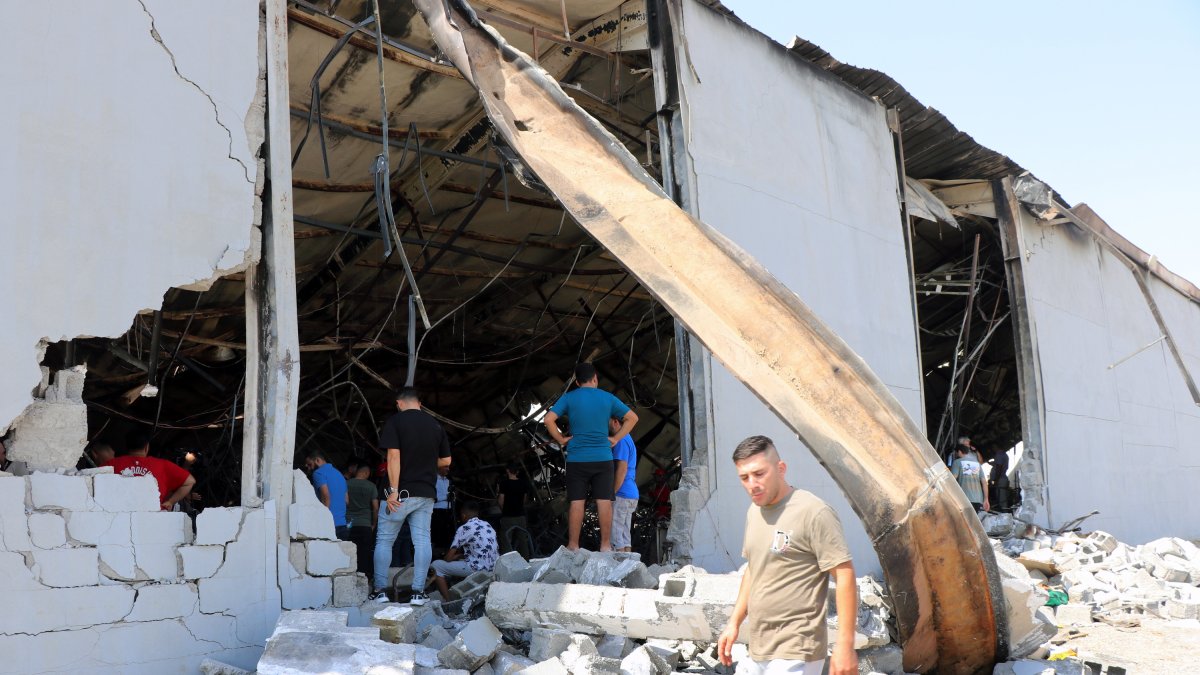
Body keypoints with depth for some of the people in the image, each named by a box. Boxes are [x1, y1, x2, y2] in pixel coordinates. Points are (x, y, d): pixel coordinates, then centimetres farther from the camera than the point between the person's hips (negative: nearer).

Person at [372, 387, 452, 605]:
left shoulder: (396, 421, -5)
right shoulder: (435, 425, 9)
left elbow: (394, 456, -14)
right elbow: (446, 460, 13)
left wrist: (393, 490, -16)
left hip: (401, 492, -4)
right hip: (426, 493, 4)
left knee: (384, 541, 6)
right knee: (422, 541, 2)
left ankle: (380, 590, 5)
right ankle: (418, 592, -1)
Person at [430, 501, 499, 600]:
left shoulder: (464, 528, -7)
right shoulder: (487, 525, 14)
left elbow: (448, 558, -6)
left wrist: (458, 556, 15)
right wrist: (462, 554, 25)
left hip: (479, 569, -8)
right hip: (495, 568, 8)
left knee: (436, 566, 2)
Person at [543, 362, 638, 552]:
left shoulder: (568, 398, 3)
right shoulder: (608, 398, 7)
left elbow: (548, 420, -6)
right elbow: (632, 417, 9)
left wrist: (561, 439, 4)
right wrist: (615, 438, 9)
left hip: (577, 459, 0)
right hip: (603, 458, 0)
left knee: (576, 502, 1)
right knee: (604, 502, 1)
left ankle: (573, 546, 3)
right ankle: (605, 545, 2)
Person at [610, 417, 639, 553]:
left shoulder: (621, 440, -11)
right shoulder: (628, 439, 20)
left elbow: (622, 469, -19)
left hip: (621, 495, -10)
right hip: (631, 494, 10)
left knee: (616, 538, -9)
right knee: (625, 538, 9)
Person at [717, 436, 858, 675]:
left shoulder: (814, 513, -15)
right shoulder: (754, 512, 10)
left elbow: (845, 575, -16)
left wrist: (845, 645, -19)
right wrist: (734, 622, 16)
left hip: (794, 655, -8)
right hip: (758, 650, 8)